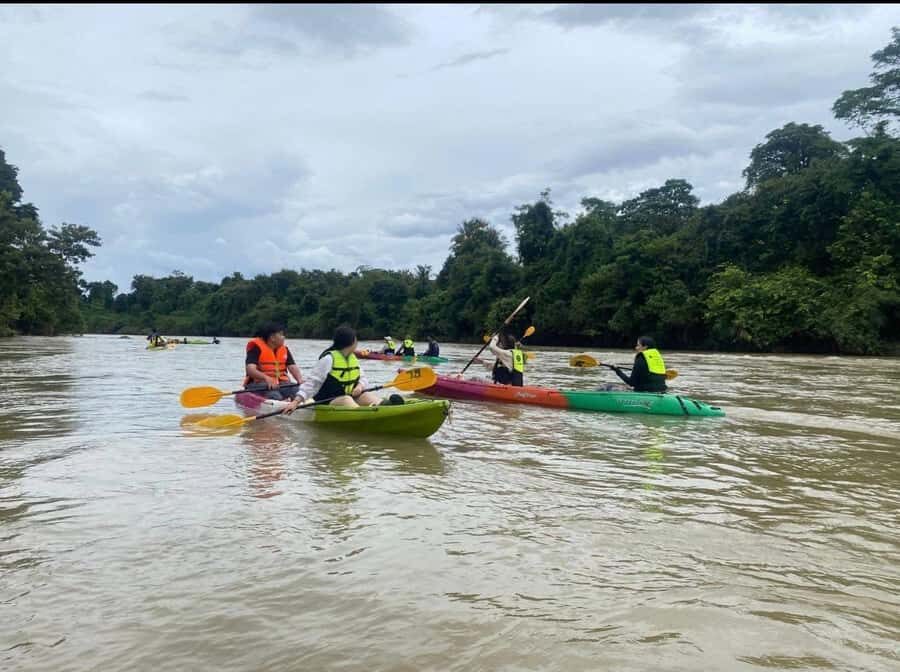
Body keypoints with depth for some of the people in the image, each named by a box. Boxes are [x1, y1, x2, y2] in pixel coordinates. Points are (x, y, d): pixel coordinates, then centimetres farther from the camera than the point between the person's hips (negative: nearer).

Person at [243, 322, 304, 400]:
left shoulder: (284, 350, 13)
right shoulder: (256, 348, -6)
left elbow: (292, 367, 3)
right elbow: (250, 369, -19)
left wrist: (300, 379, -20)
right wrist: (266, 378, -37)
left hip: (281, 383, 5)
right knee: (274, 396, -36)